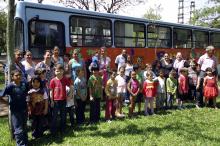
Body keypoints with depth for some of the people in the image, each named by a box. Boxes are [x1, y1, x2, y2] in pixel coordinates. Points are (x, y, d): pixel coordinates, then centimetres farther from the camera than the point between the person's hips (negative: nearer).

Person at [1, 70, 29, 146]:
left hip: (24, 109, 4)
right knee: (18, 130, 2)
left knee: (24, 128, 19)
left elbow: (27, 93, 13)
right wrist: (9, 103, -10)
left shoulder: (24, 84, -5)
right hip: (15, 111, -4)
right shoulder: (10, 86, -17)